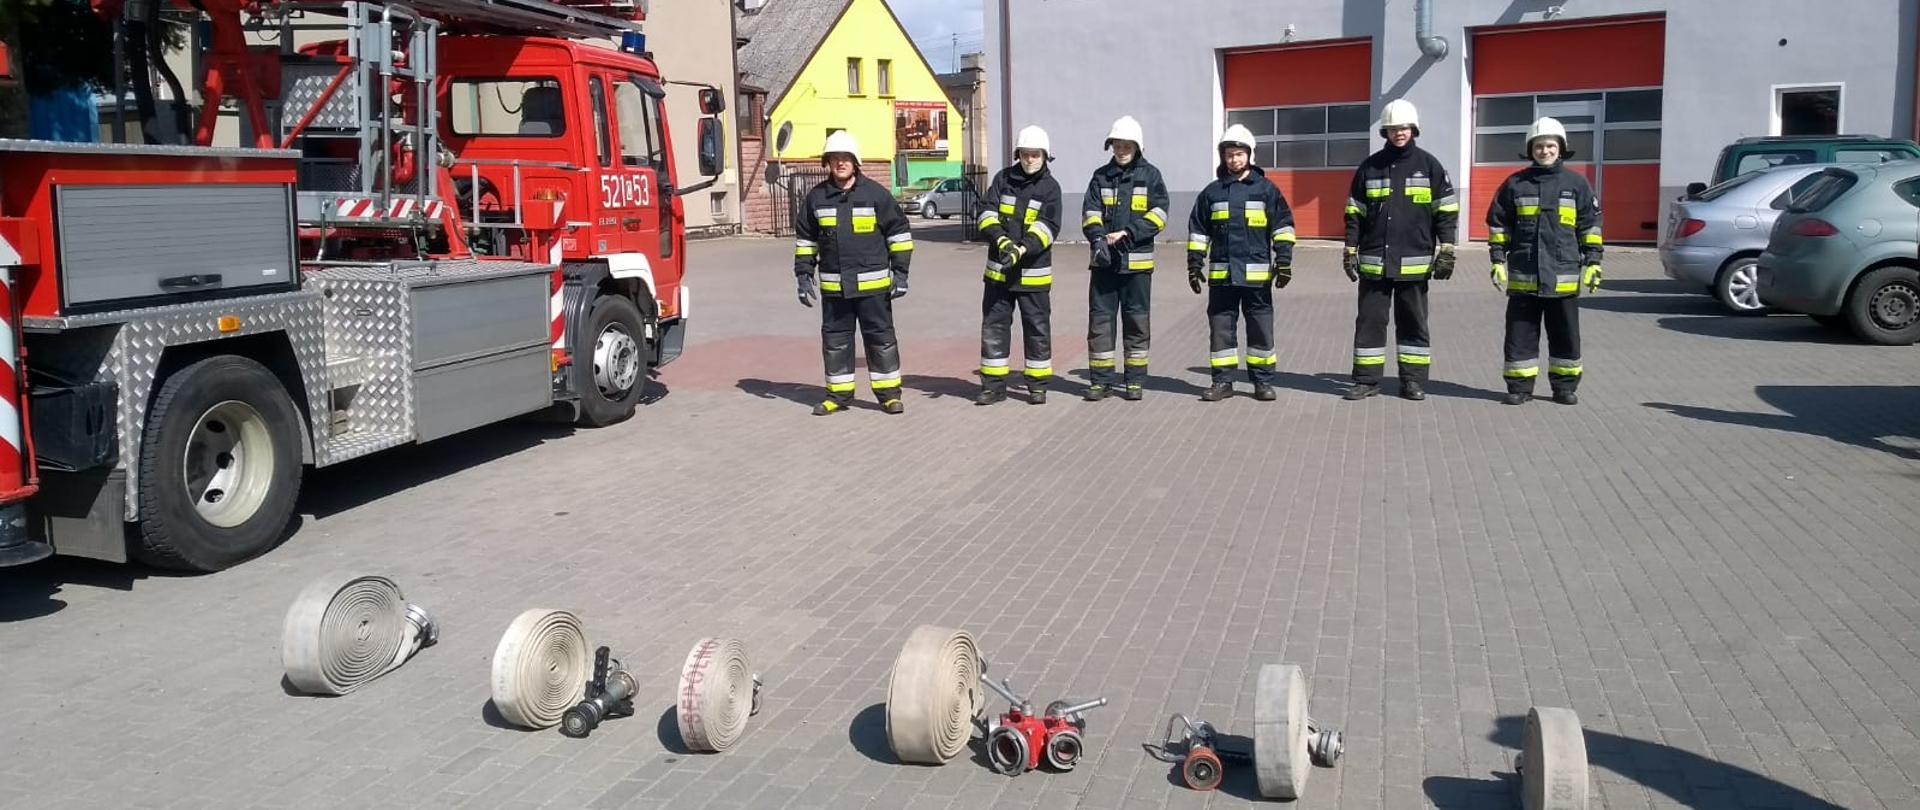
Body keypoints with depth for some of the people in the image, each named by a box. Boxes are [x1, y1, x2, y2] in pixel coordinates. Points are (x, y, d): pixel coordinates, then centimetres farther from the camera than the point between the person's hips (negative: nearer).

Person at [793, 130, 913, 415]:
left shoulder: (875, 193, -3)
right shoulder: (817, 197, 4)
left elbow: (899, 232, 2)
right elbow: (805, 239, 13)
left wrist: (900, 272, -2)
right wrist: (804, 275, 7)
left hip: (873, 284, -2)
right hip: (833, 286, 3)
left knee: (881, 338, 4)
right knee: (835, 340, 9)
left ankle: (889, 393, 14)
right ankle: (838, 394, 20)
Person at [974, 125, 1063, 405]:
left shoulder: (1050, 187, -2)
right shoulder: (1003, 178, 5)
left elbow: (1047, 226, -14)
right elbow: (987, 215, -4)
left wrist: (1022, 249, -29)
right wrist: (1001, 241, -22)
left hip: (1033, 272, -2)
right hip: (999, 269, 2)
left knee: (1038, 328, 5)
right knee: (994, 326, 6)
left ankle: (1037, 385, 17)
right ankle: (993, 385, 15)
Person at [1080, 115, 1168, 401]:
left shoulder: (1150, 175, 3)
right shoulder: (1101, 176, 10)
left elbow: (1158, 215, -6)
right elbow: (1091, 213, 1)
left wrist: (1127, 233, -17)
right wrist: (1098, 239, -18)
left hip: (1137, 261, -2)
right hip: (1104, 261, 2)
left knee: (1137, 321, 4)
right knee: (1100, 318, 2)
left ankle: (1135, 380, 13)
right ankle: (1101, 379, 9)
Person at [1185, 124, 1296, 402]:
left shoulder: (1265, 189, 4)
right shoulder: (1212, 192, 10)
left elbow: (1283, 226, 4)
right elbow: (1198, 231, 13)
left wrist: (1284, 261, -3)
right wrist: (1194, 264, 9)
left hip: (1257, 273, -2)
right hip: (1221, 274, 2)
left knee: (1260, 327, 3)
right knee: (1221, 326, 4)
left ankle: (1263, 381, 11)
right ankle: (1223, 381, 12)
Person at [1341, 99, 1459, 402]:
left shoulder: (1428, 165, 2)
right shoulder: (1370, 167, 6)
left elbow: (1446, 211, 2)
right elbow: (1355, 213, 9)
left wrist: (1446, 251, -3)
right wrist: (1350, 251, 4)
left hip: (1414, 261, -1)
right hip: (1374, 261, 1)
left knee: (1413, 322, 7)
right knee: (1369, 320, 3)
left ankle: (1413, 380, 14)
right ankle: (1366, 379, 10)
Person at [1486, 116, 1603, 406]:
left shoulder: (1576, 184, 6)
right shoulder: (1515, 184, 6)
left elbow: (1590, 226, 7)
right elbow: (1498, 224, 9)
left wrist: (1593, 263, 1)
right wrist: (1498, 261, 2)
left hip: (1563, 276, 0)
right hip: (1523, 276, 0)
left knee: (1565, 335, 7)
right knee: (1520, 334, 3)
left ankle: (1565, 386, 18)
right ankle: (1519, 387, 12)